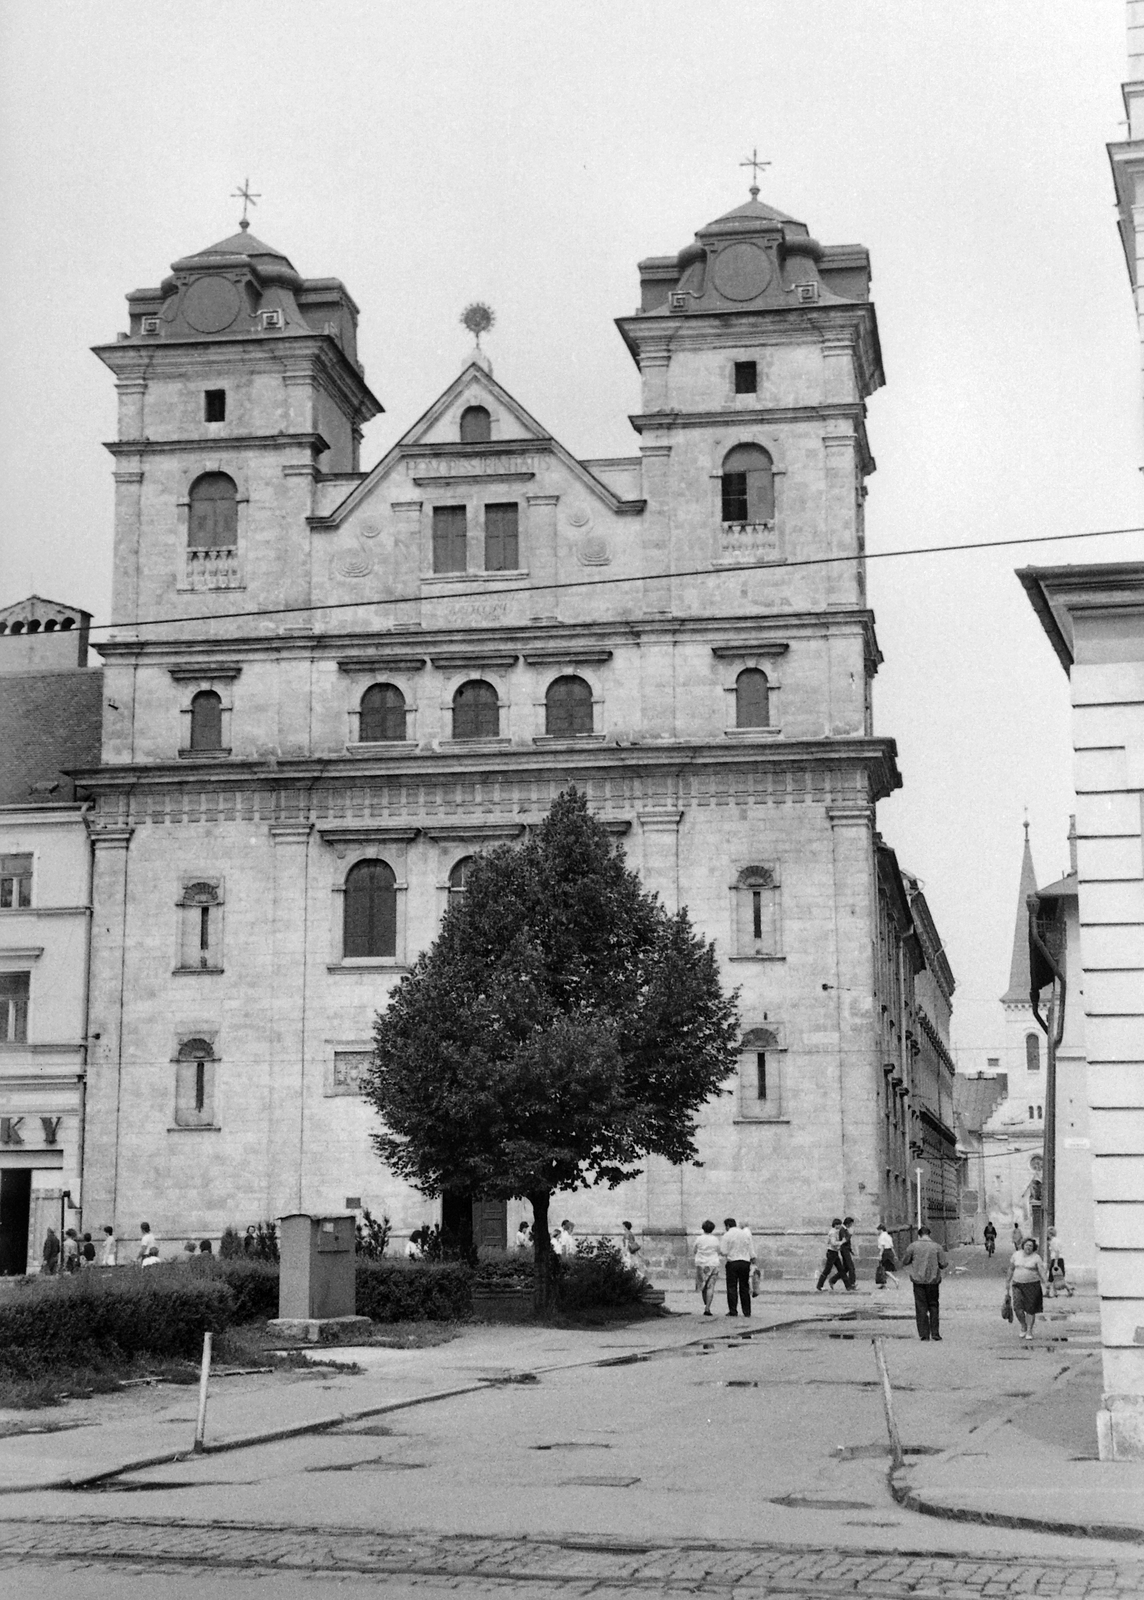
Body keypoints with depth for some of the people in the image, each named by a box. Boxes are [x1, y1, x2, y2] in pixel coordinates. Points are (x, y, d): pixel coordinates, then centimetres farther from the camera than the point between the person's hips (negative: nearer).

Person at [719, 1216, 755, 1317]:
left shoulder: (727, 1236, -5)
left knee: (732, 1287, -1)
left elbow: (723, 1252, -9)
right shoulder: (745, 1234, 8)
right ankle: (747, 1311, 8)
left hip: (732, 1262, -4)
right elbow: (751, 1250, 9)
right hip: (745, 1262, 4)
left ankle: (733, 1311, -5)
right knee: (744, 1288, 8)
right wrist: (753, 1261, 15)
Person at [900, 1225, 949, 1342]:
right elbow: (944, 1263, -2)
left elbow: (904, 1262, 3)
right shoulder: (936, 1247, -2)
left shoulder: (913, 1246, -4)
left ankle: (924, 1335, 1)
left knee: (921, 1307, 4)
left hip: (918, 1281, -1)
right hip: (933, 1280, 1)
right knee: (933, 1306, 12)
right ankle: (935, 1334, 9)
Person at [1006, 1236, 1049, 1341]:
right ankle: (1023, 1326, 18)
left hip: (1032, 1285, -2)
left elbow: (1042, 1272, -11)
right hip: (1018, 1285, 2)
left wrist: (1046, 1285, -21)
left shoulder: (1036, 1258, -8)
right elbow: (1011, 1269, 13)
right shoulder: (1016, 1255, 3)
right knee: (1018, 1309, -8)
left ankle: (1029, 1332, 17)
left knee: (1030, 1310, 2)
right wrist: (1007, 1282, 17)